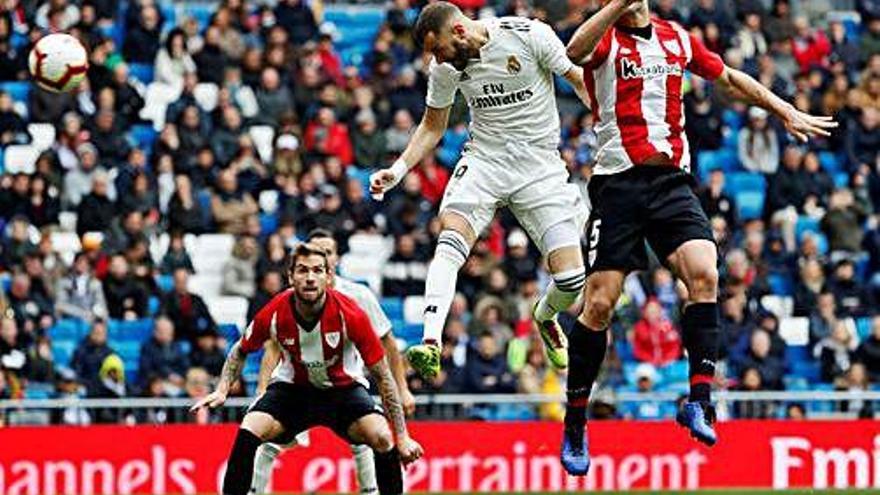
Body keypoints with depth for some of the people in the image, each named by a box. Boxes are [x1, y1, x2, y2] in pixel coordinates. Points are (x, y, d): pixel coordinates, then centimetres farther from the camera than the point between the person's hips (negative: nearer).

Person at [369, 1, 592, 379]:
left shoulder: (529, 35, -14)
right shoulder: (444, 68, -2)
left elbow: (580, 80, -4)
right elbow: (432, 127, 13)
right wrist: (398, 170, -1)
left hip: (540, 167, -2)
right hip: (485, 160, 2)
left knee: (571, 278, -9)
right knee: (450, 240, -28)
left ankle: (544, 316, 28)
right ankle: (430, 344, -37)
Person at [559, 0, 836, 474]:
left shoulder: (677, 39, 14)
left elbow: (730, 78, 28)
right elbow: (575, 50, -26)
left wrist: (788, 113, 30)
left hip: (672, 181, 3)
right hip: (617, 182, -3)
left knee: (703, 274, -21)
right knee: (599, 303, -5)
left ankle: (699, 398, -18)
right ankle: (574, 424, 8)